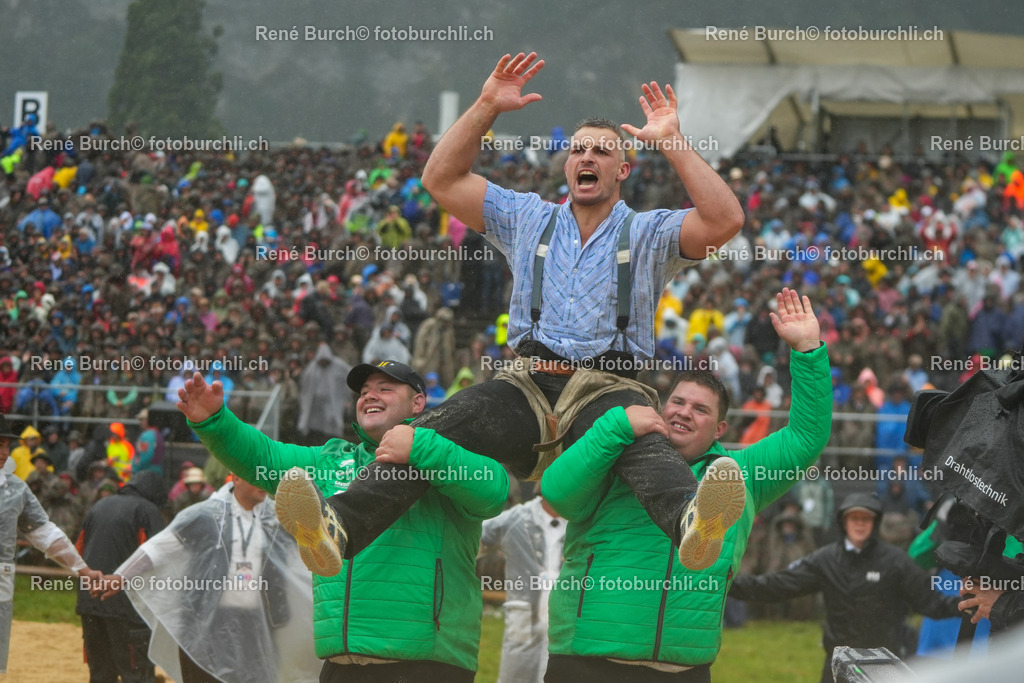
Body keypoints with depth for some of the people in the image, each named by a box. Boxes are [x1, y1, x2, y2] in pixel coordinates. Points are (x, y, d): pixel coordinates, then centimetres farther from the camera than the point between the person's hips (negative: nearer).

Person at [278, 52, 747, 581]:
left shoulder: (648, 233, 14)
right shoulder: (528, 219, 23)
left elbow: (724, 221, -3)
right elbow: (441, 179, 19)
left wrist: (672, 143, -4)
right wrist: (485, 108, 9)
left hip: (608, 388, -2)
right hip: (529, 384, 2)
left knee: (640, 441, -40)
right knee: (440, 428, -28)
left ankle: (692, 526, -72)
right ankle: (340, 526, -44)